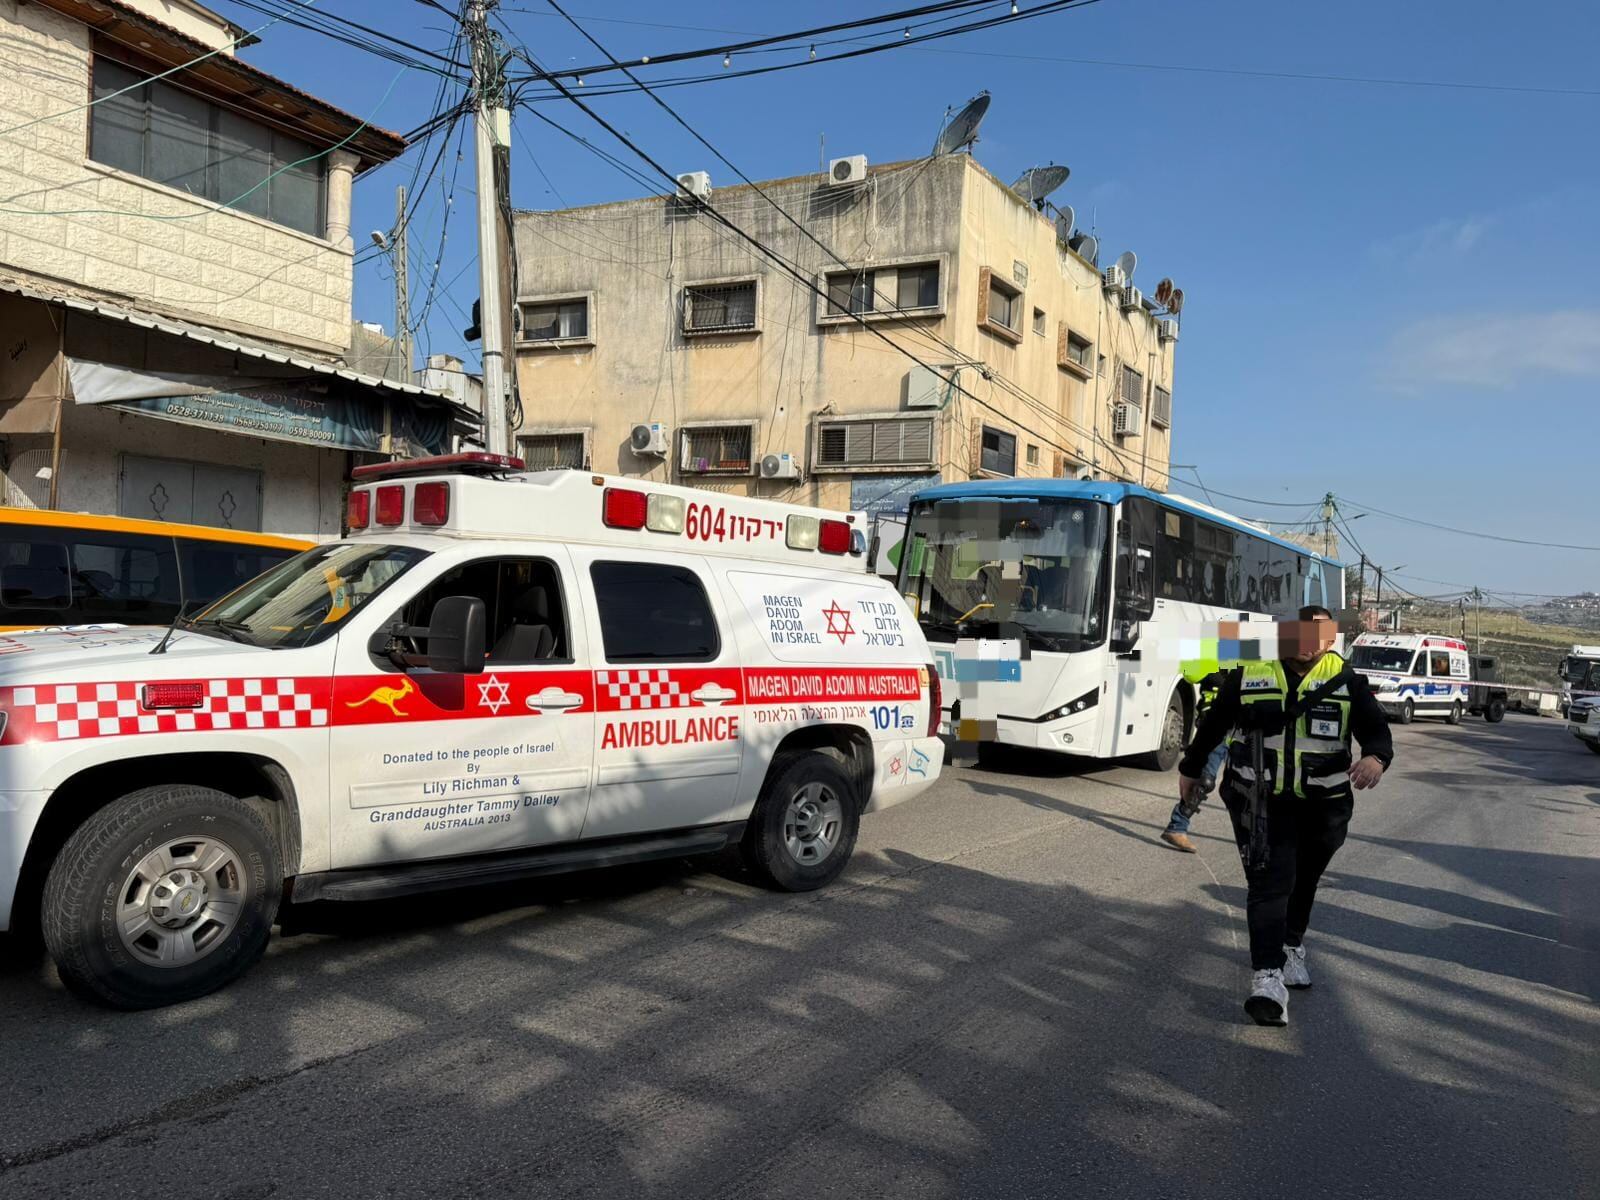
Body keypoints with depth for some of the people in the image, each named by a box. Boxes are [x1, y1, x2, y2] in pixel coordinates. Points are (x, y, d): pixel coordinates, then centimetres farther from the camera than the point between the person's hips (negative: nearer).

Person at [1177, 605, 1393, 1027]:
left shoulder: (1346, 681, -2)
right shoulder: (1249, 673, -3)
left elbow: (1376, 730, -8)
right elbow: (1213, 724, 8)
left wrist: (1376, 757, -32)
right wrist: (1190, 770, 17)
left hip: (1322, 806, 2)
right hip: (1259, 800, -2)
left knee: (1302, 882, 20)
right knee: (1270, 883, -12)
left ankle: (1290, 947, 44)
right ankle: (1267, 977, -15)